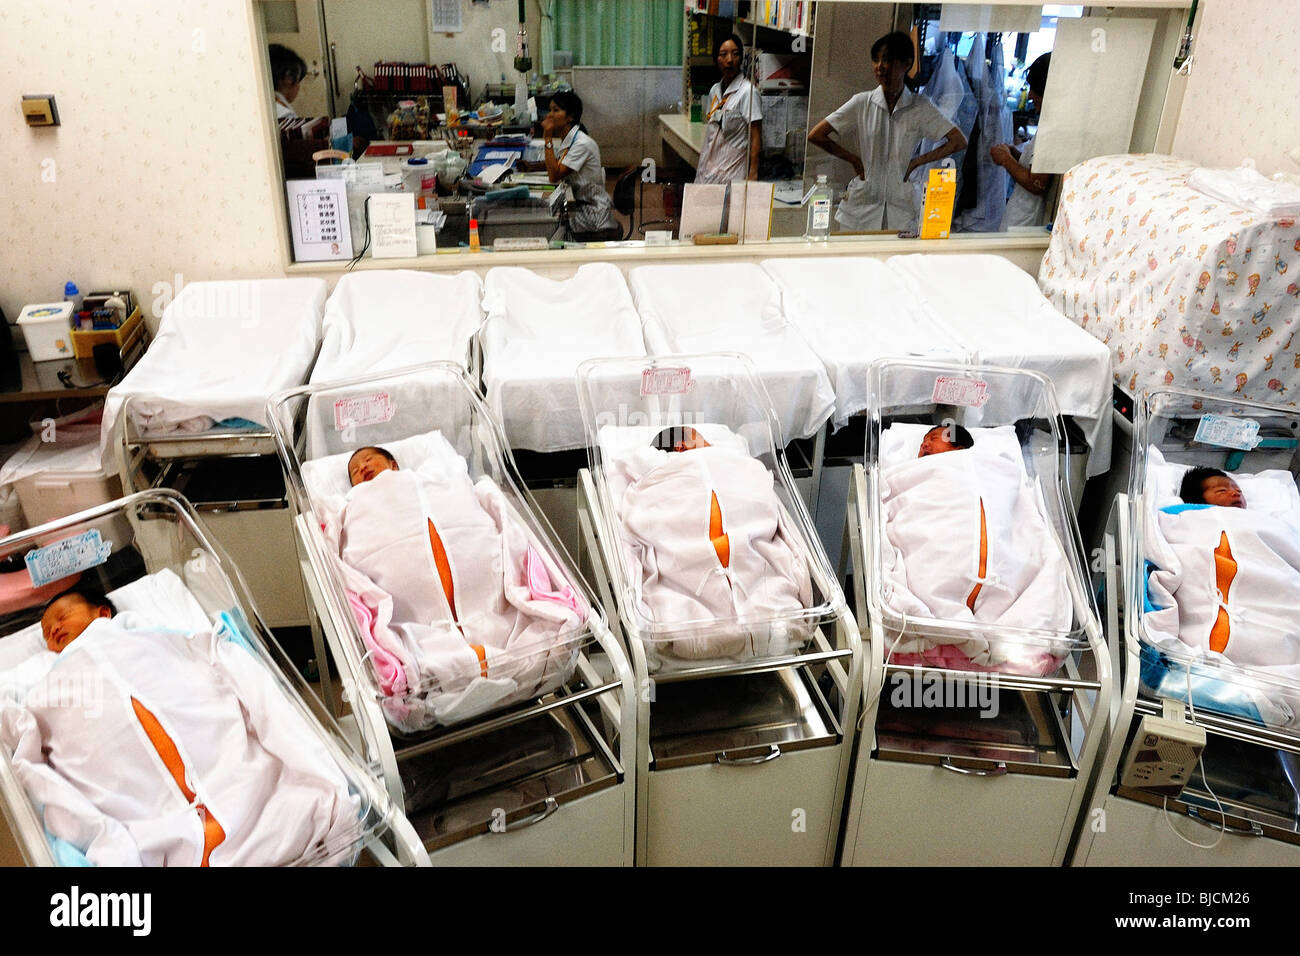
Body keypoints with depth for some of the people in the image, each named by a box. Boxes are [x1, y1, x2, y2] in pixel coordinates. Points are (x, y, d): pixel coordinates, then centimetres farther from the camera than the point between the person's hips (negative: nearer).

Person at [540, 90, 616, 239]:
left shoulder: (583, 144, -21)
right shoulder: (564, 139, 8)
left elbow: (554, 176, -23)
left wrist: (548, 138, -21)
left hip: (593, 213, -8)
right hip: (577, 204, 8)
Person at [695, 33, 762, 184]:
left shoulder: (747, 91, -9)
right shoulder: (715, 90, 12)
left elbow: (756, 138, -13)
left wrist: (752, 174, -19)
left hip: (733, 174, -6)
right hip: (708, 170, 6)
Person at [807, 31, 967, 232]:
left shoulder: (920, 107, 2)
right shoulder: (862, 103, 2)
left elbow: (959, 141, 4)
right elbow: (815, 136, 1)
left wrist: (916, 162, 0)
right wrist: (854, 160, 1)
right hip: (860, 211, 0)